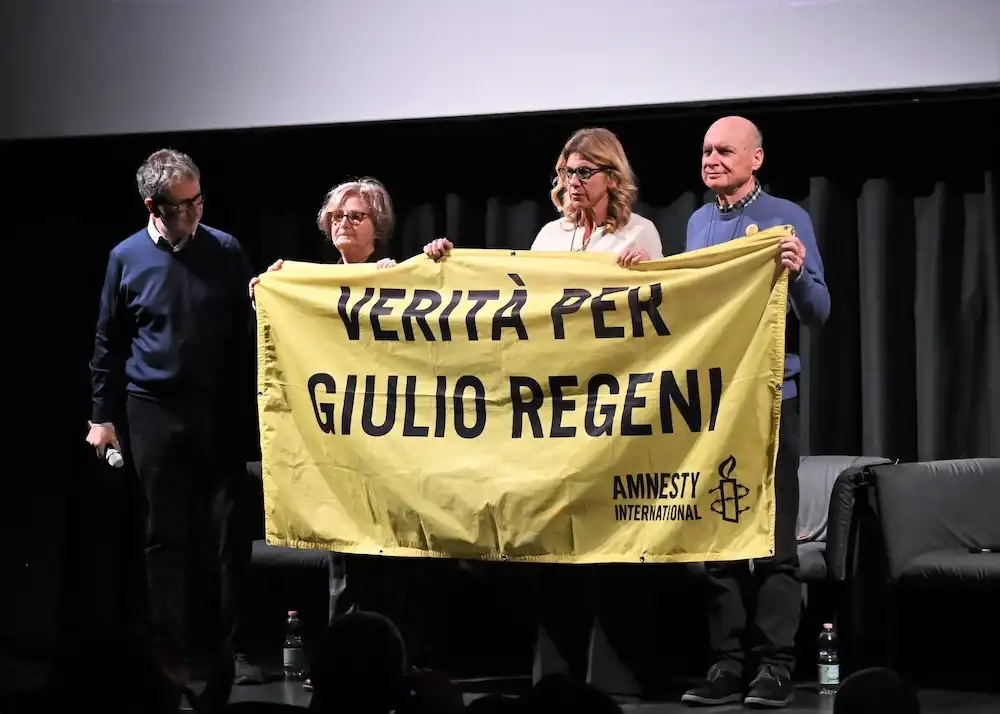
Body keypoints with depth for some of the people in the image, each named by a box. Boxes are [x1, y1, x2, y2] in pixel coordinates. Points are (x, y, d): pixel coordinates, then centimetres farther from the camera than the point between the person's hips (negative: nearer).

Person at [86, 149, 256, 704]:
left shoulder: (225, 251, 0)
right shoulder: (127, 257, 1)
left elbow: (247, 331, 5)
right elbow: (108, 344, 8)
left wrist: (250, 404, -3)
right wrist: (103, 415, 7)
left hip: (216, 409, 0)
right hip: (152, 410, 0)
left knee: (216, 532, 3)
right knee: (166, 534, 2)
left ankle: (218, 647, 10)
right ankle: (168, 647, 7)